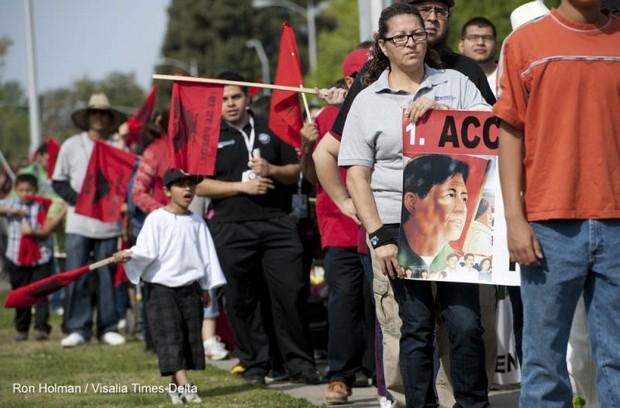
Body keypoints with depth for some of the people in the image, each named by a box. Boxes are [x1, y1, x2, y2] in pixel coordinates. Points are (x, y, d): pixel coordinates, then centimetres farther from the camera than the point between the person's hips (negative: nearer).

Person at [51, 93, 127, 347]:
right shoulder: (72, 146, 5)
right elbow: (58, 181, 8)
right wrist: (78, 199, -7)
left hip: (108, 223, 0)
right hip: (79, 223, 0)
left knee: (107, 277, 4)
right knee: (76, 277, -4)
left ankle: (108, 328, 12)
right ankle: (78, 329, 2)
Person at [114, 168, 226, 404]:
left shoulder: (197, 222, 9)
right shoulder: (156, 219, -4)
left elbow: (206, 254, 12)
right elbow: (147, 250, -11)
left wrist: (206, 287, 11)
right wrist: (129, 255, -30)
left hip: (190, 288, 5)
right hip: (162, 287, -5)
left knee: (190, 337, 4)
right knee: (170, 335, -11)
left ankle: (176, 386, 13)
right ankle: (183, 384, -20)